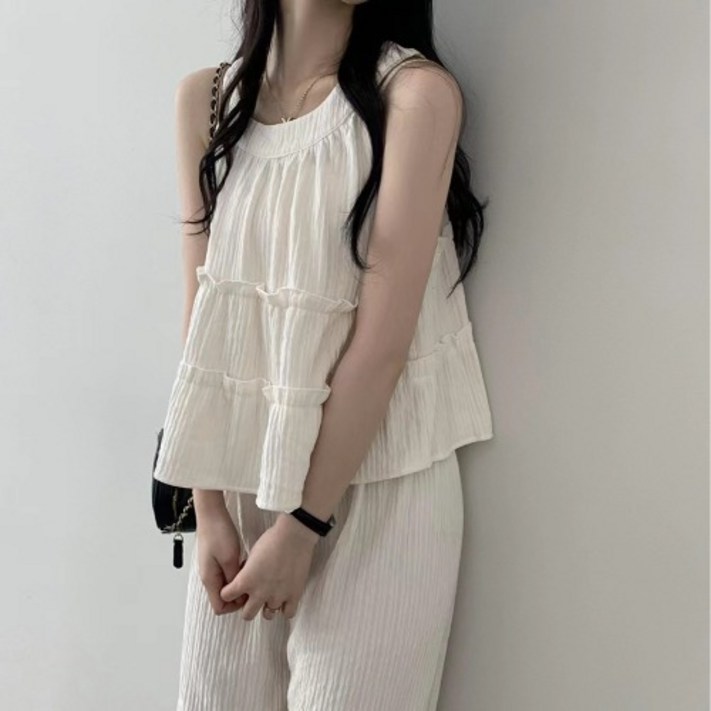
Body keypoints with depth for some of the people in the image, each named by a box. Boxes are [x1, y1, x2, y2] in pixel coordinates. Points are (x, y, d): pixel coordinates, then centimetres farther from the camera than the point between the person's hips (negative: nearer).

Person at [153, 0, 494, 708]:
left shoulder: (415, 91, -12)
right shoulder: (205, 98, 2)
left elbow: (382, 340, -15)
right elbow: (203, 316, 1)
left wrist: (302, 524, -13)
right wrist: (209, 507, -3)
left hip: (376, 484, -4)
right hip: (242, 475, 4)